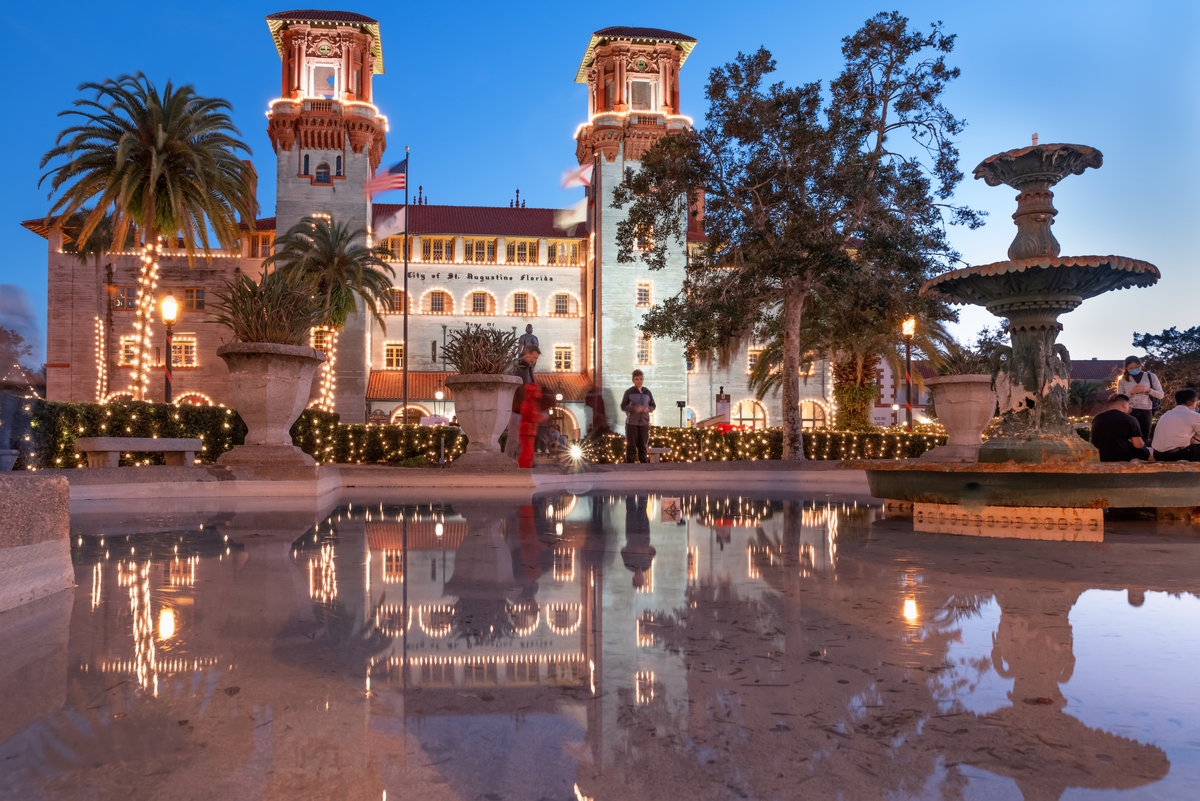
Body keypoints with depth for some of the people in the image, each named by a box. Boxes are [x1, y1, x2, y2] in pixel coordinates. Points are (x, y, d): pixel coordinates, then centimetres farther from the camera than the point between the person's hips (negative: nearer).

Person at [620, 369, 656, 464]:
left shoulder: (647, 392, 9)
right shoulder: (629, 392, 0)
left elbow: (653, 406, 14)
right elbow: (623, 406, -2)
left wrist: (648, 409, -9)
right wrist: (635, 408, -18)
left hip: (644, 423, 3)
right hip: (631, 423, -3)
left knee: (643, 447, 6)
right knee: (631, 447, -1)